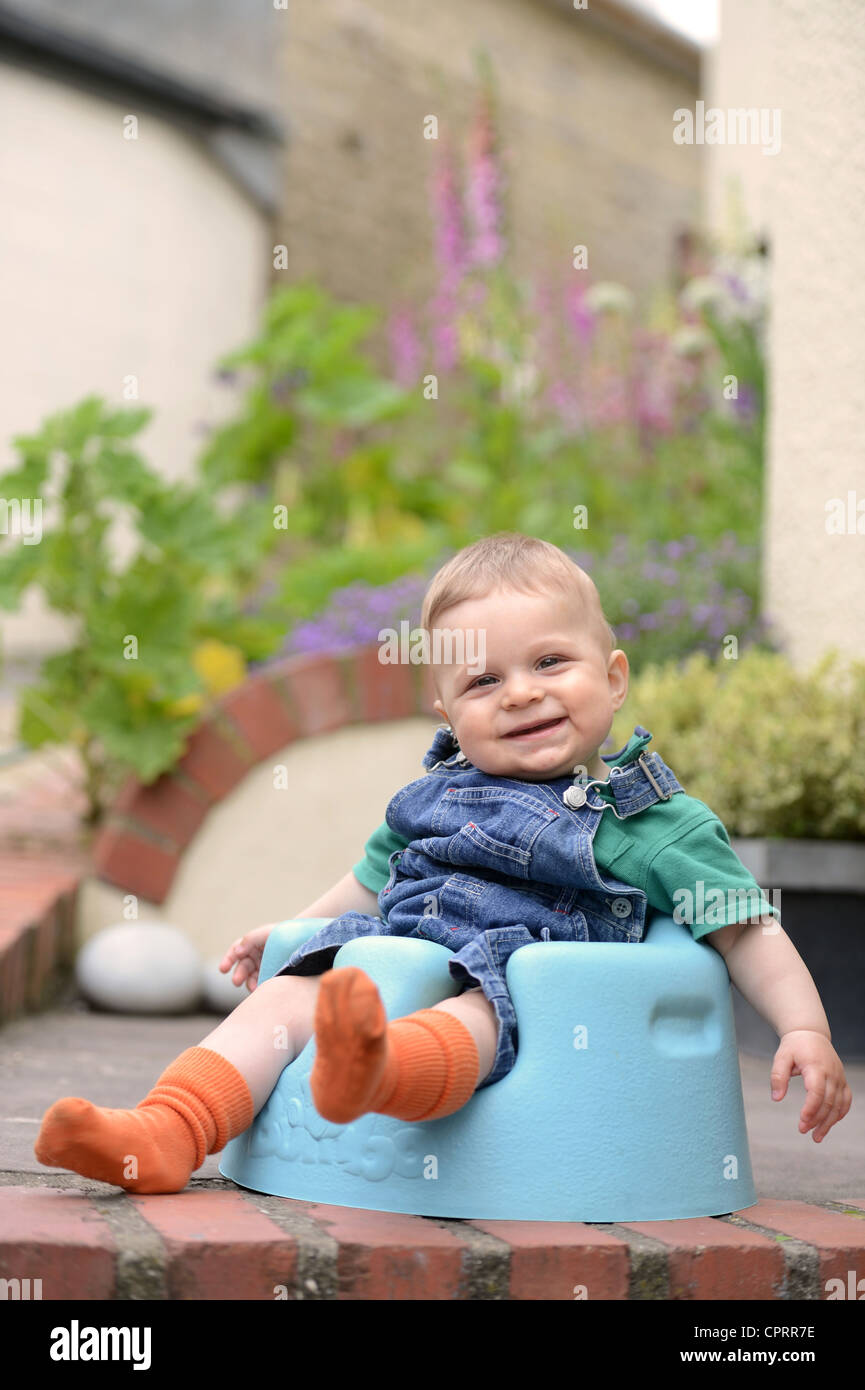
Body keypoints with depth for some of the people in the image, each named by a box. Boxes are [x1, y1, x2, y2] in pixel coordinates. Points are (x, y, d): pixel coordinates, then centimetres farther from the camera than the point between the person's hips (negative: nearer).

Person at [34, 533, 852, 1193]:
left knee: (473, 1018, -38)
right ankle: (164, 1137, -31)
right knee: (282, 995, -15)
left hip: (518, 988, -6)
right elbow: (371, 883, 37)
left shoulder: (652, 822, 6)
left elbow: (746, 929, 5)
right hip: (388, 963, 7)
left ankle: (368, 1072, -71)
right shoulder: (435, 794, 21)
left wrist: (805, 1030, -6)